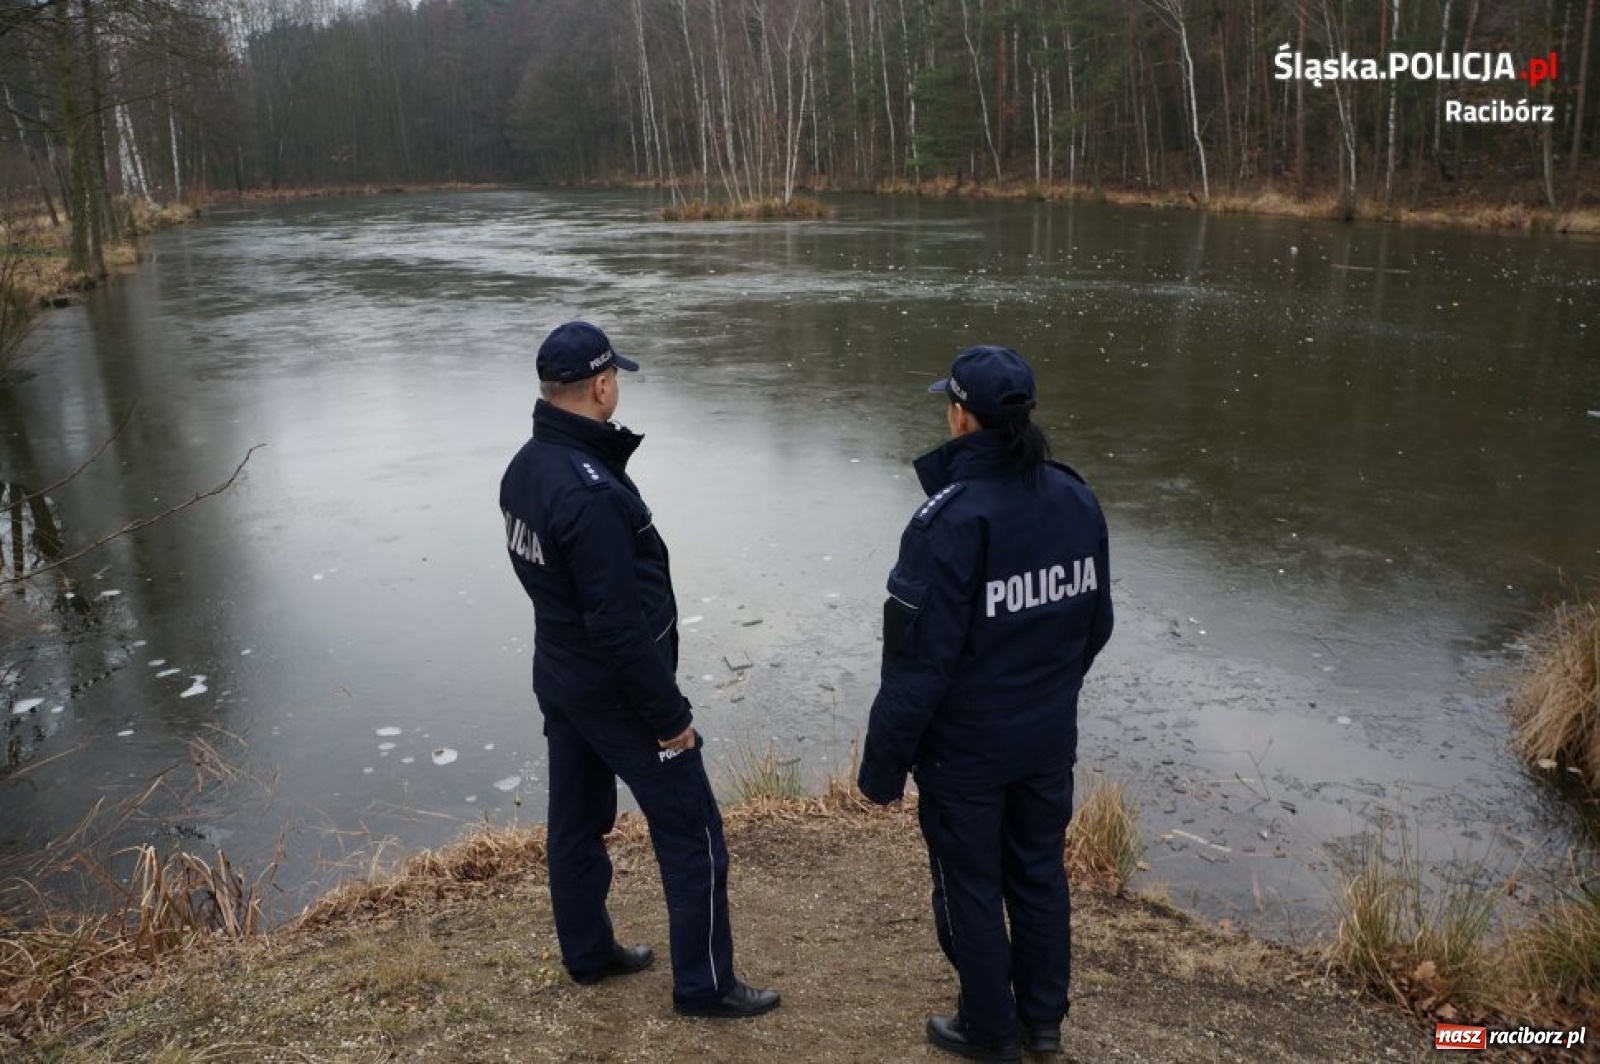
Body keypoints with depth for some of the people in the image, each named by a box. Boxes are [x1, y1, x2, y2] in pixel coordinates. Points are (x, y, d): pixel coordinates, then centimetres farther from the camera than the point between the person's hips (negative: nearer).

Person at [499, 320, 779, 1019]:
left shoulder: (523, 468, 0)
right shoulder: (591, 494, -30)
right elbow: (622, 626, -27)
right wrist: (669, 714, -18)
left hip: (557, 678, 9)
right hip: (615, 693, -9)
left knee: (577, 820, 21)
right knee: (692, 832, 4)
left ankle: (588, 953, 39)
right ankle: (704, 984, 17)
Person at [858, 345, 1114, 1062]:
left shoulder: (950, 520, -26)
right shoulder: (1077, 499, -4)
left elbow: (918, 661, -23)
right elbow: (1096, 622, 7)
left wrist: (883, 762, -12)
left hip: (965, 748, -6)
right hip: (1050, 739, 6)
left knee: (971, 887, 13)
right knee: (1040, 871, 22)